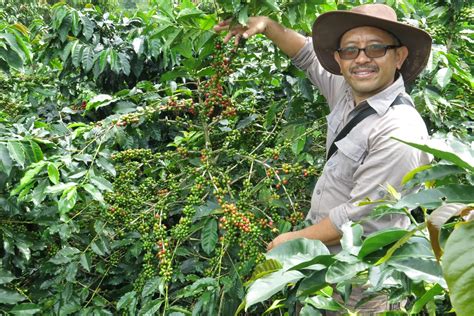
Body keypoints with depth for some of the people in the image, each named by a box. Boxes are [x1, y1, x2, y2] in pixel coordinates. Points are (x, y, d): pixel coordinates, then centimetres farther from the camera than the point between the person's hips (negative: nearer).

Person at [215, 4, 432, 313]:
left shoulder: (400, 133, -28)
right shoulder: (350, 91, -3)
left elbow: (358, 216, -25)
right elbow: (307, 55, 14)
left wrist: (295, 239, -14)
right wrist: (267, 25, 0)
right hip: (330, 254, 8)